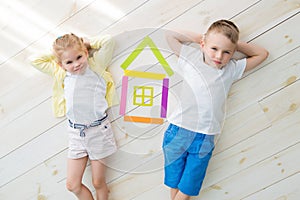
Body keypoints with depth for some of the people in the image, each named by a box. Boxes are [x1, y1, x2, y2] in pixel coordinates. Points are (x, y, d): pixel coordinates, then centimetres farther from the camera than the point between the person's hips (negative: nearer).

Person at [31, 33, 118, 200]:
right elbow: (35, 60, 12)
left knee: (98, 183, 8)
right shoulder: (61, 74, 5)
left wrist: (87, 42, 2)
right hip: (75, 132, 3)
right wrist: (56, 54, 6)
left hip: (98, 130, -3)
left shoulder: (95, 67, -3)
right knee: (73, 185, 6)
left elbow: (108, 41, -7)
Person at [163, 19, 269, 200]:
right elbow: (170, 35, 11)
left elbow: (262, 54, 17)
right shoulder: (191, 58, 2)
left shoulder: (232, 69, 7)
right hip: (178, 132, -1)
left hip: (205, 139, 1)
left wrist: (236, 44, 8)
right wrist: (198, 37, 6)